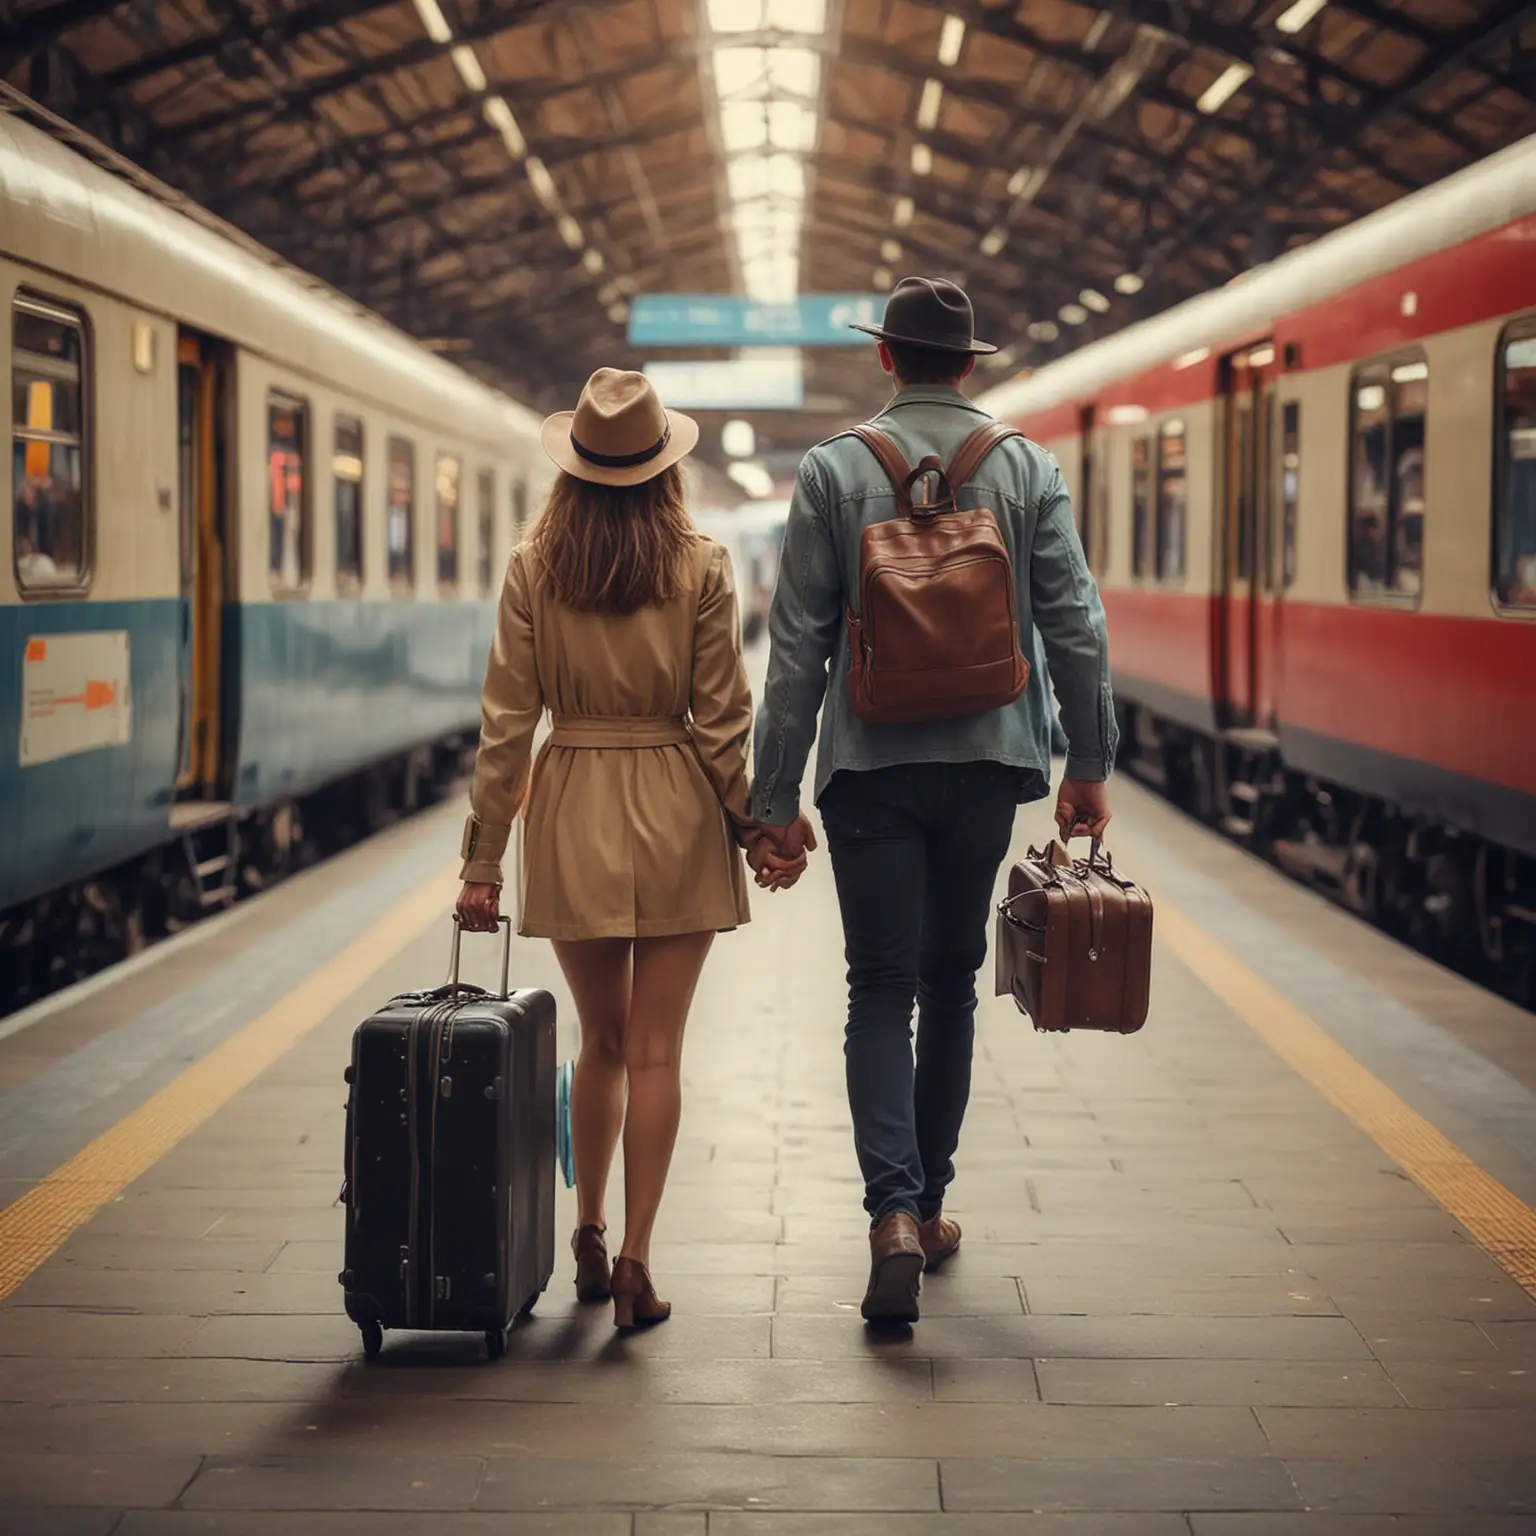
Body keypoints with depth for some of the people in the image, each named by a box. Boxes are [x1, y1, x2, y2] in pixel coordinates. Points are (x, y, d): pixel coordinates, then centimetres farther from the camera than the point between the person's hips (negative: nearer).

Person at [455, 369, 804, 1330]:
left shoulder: (534, 569, -3)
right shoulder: (701, 569, -5)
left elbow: (507, 721, -3)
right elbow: (722, 719, -4)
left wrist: (484, 859, 2)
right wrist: (755, 825, 8)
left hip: (572, 814, 2)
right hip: (677, 814, -1)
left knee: (602, 1041, 18)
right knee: (655, 1050, 3)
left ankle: (590, 1241, 26)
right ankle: (636, 1259, -1)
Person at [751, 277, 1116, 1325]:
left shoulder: (833, 470, -2)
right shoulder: (1029, 469, 1)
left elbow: (798, 644, -4)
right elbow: (1077, 626, -1)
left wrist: (776, 794, 0)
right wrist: (1090, 764, 7)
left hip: (870, 765, -2)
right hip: (986, 762, 2)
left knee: (881, 990, 1)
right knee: (951, 982, 16)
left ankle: (895, 1212, -16)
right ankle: (928, 1204, 24)